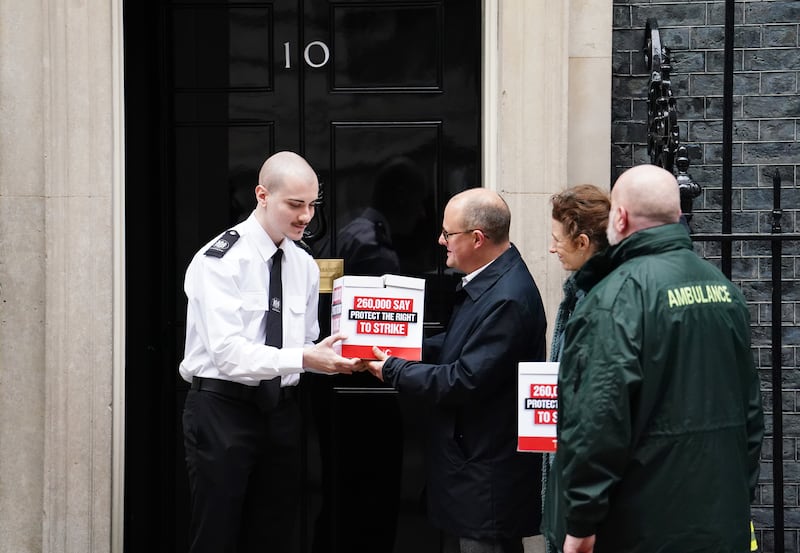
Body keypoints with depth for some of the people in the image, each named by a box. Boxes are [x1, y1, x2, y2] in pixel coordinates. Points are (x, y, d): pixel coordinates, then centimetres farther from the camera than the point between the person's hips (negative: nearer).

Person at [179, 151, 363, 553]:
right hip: (223, 409, -6)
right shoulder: (220, 260, -15)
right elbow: (228, 353, -24)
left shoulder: (304, 265, 7)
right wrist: (304, 359, -32)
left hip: (280, 409, 6)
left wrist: (335, 357, -8)